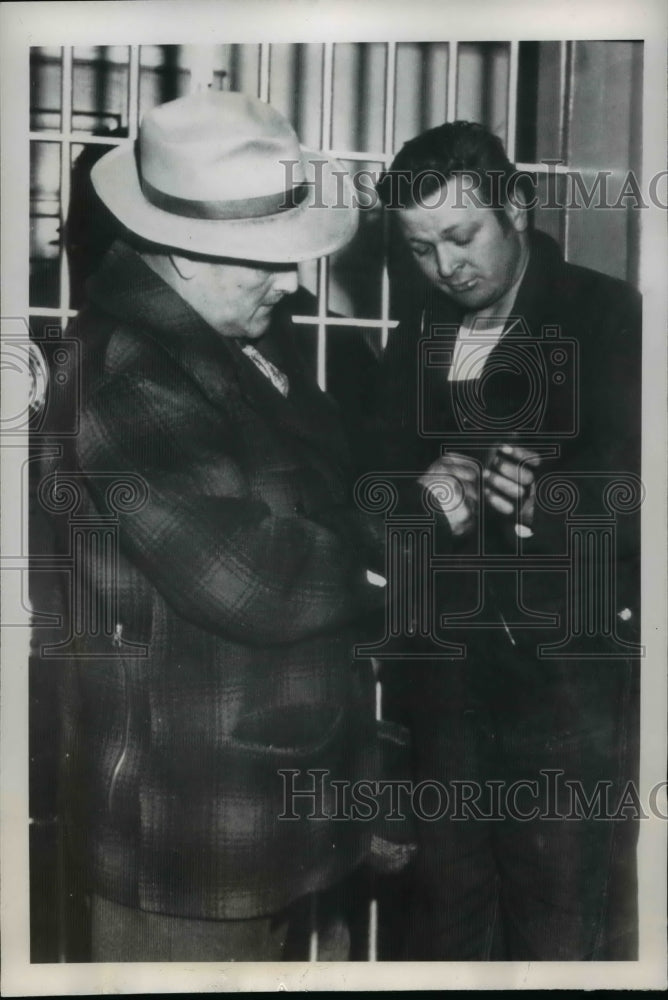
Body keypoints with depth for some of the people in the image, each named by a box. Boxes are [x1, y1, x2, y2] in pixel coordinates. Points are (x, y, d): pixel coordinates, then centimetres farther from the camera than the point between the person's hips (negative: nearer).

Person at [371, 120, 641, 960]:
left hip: (572, 673, -4)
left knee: (563, 930, 3)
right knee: (444, 912, 15)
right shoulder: (418, 339, 12)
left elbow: (631, 488, -9)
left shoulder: (611, 318, -2)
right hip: (445, 669, 5)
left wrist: (549, 500, -27)